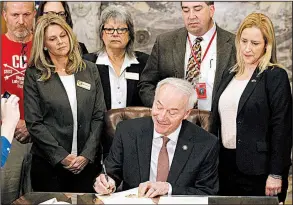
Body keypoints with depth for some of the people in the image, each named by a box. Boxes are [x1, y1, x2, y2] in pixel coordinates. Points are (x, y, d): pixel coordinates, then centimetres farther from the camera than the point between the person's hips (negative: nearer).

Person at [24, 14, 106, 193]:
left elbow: (99, 116, 4)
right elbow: (34, 123, -6)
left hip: (86, 162, 2)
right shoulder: (34, 75, -1)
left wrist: (87, 154, -7)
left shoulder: (90, 70, 6)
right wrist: (61, 156, -13)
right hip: (48, 164, -2)